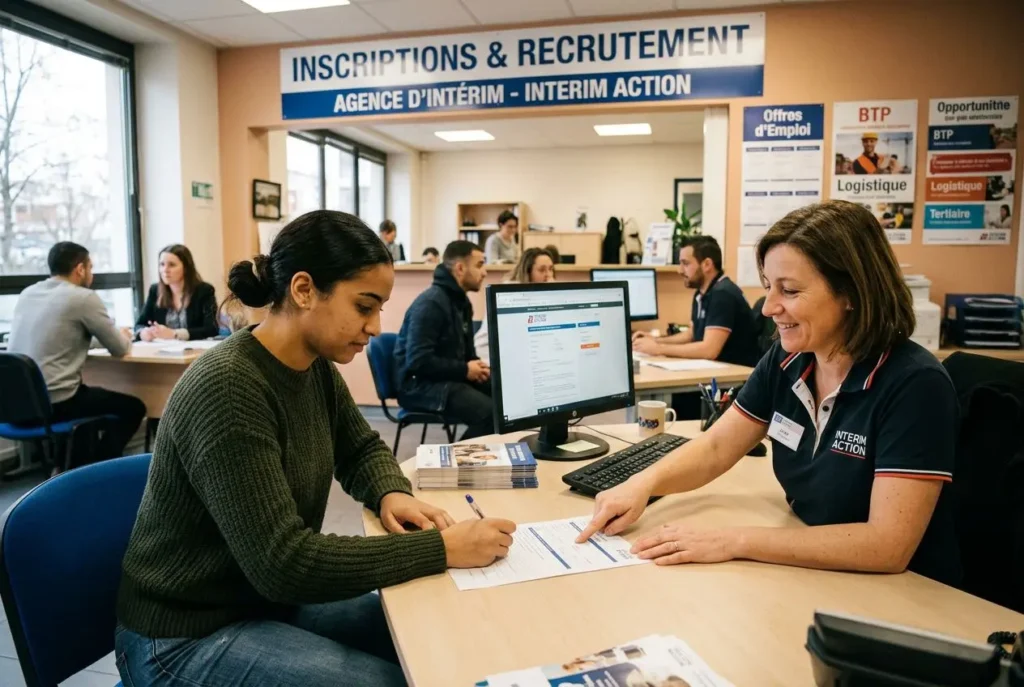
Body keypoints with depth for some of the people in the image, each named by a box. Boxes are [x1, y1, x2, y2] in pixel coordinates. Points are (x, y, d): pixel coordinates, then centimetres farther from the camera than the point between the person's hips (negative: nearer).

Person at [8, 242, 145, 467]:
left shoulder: (26, 294, 12)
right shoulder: (84, 297, -10)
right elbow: (120, 349, -4)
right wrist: (124, 336, 20)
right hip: (54, 403, -8)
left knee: (89, 392, 34)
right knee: (133, 407, 12)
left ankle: (75, 466, 33)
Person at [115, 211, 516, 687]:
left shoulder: (316, 367, -3)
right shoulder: (227, 390, -29)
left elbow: (361, 450, 12)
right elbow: (283, 563, -32)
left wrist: (392, 495, -10)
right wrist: (441, 549, -30)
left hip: (270, 598, 8)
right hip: (188, 637, -7)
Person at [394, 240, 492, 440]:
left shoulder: (462, 302, 12)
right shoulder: (431, 303, -18)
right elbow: (418, 361, -24)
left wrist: (477, 365, 0)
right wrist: (464, 370, -17)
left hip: (451, 377, 9)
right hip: (420, 384, -9)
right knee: (489, 412, -28)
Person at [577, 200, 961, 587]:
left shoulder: (914, 385, -22)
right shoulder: (786, 359, -4)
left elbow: (888, 546, -28)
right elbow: (715, 448, 2)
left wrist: (735, 543, -30)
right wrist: (644, 483, -17)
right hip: (813, 578, 5)